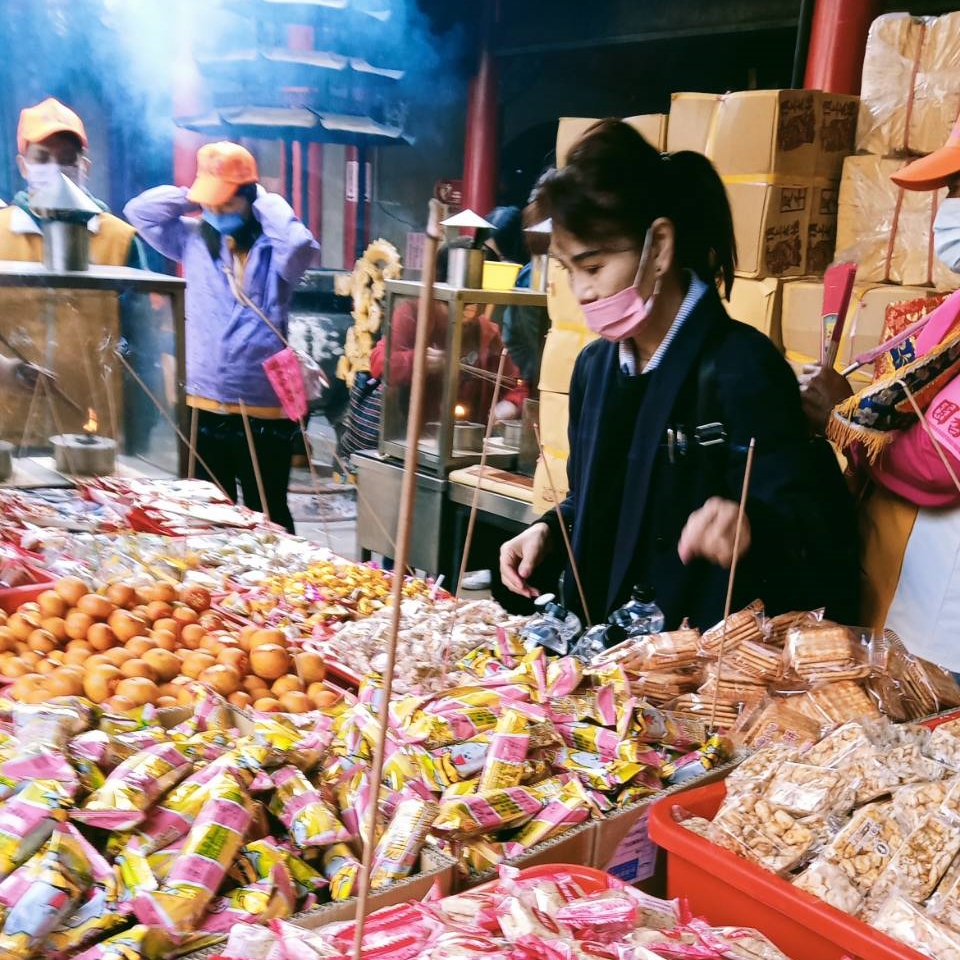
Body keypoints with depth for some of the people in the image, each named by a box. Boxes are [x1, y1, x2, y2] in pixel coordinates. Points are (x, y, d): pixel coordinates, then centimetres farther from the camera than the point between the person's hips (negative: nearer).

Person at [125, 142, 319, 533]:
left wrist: (267, 204, -11)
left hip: (265, 411, -4)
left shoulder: (272, 249, -6)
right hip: (207, 408, 4)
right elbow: (138, 210, 6)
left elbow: (301, 247, -26)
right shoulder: (194, 238, 7)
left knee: (268, 518, 8)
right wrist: (193, 198, 1)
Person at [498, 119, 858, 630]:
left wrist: (751, 528, -38)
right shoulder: (595, 365, 9)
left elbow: (810, 523, -17)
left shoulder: (742, 368, -12)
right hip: (597, 635, 6)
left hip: (706, 650, -6)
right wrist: (548, 532, 3)